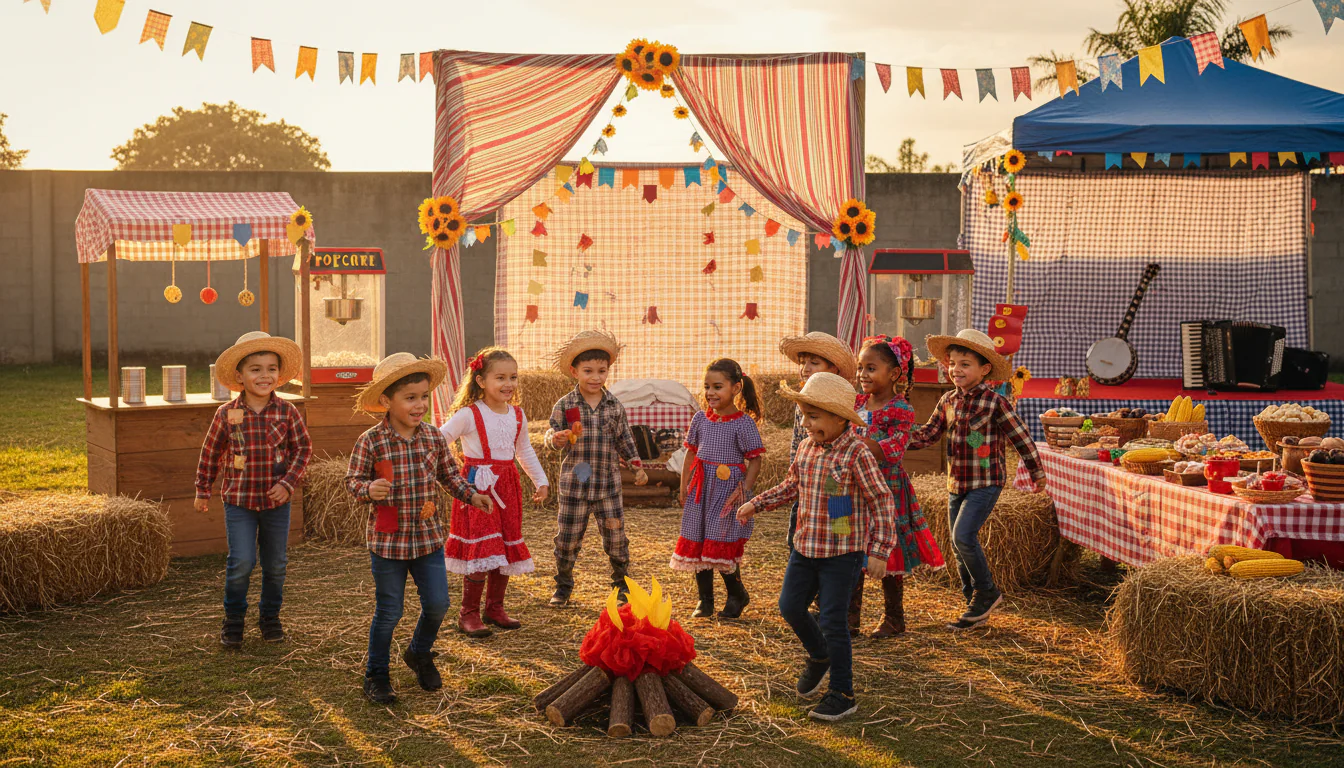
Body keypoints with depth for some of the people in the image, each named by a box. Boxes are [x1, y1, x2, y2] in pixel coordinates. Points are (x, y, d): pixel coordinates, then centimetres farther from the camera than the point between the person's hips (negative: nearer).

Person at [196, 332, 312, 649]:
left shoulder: (287, 412, -6)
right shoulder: (226, 414, -6)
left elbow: (303, 448, 0)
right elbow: (211, 453, 6)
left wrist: (288, 483, -11)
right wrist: (202, 491, 11)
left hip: (276, 502, 1)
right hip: (238, 500, -1)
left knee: (275, 564, 11)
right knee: (241, 563, -6)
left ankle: (270, 617, 31)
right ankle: (233, 619, 15)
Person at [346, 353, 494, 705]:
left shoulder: (434, 437, 0)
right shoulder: (370, 442, -13)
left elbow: (449, 474, 11)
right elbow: (353, 480, -5)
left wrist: (472, 495, -3)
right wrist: (369, 490, -26)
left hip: (428, 537, 4)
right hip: (388, 540, -4)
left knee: (437, 604, 6)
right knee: (388, 612, 4)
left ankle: (419, 653, 36)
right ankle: (376, 674, 25)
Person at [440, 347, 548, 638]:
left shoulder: (517, 416, 8)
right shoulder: (468, 415, -11)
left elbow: (524, 450, 23)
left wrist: (541, 481, 23)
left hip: (506, 487, 6)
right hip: (477, 486, -6)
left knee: (506, 548, 10)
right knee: (480, 551, -9)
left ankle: (495, 608, 23)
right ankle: (468, 614, 3)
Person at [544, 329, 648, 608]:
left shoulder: (615, 406, 3)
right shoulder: (564, 406, -3)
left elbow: (624, 439, 11)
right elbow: (552, 434, -3)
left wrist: (636, 466, 3)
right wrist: (556, 438, -26)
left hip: (608, 483, 1)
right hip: (574, 483, -1)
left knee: (616, 534, 4)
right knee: (567, 537, 5)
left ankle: (621, 583, 24)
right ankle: (563, 586, 23)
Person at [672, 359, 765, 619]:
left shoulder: (743, 422, -8)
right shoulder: (700, 418, 6)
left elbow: (755, 460, -7)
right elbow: (691, 453, 13)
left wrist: (743, 490, -16)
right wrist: (684, 487, 7)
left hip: (728, 489, -5)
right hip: (701, 488, 5)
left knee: (722, 546, -7)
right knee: (696, 545, 6)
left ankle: (737, 594, 16)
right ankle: (705, 600, 19)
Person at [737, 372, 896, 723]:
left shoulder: (856, 454, -17)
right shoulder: (806, 447, 3)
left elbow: (882, 502, -14)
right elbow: (792, 486, 21)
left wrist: (879, 550, -19)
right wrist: (756, 504, 15)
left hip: (843, 552, -7)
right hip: (806, 546, 7)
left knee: (832, 621, -2)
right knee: (790, 606, 12)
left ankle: (843, 694, 12)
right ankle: (819, 656, 40)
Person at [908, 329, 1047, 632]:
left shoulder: (994, 402, -13)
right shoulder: (948, 401, 6)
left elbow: (1021, 437, -6)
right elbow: (928, 434, 6)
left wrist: (1037, 473, 2)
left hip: (985, 483, -7)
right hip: (957, 483, 7)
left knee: (963, 536, -20)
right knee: (960, 547, 10)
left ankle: (987, 592, 1)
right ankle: (976, 606, 23)